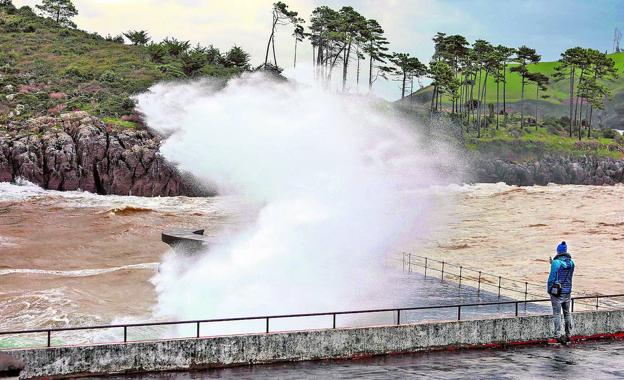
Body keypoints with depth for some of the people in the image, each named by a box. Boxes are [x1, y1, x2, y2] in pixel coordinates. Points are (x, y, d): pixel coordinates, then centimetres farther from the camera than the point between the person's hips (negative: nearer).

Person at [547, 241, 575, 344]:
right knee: (567, 313, 15)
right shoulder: (571, 262, 3)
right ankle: (568, 335, 18)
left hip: (557, 292, -5)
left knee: (557, 314, 0)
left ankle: (558, 336, -2)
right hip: (567, 291, 6)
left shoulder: (556, 263, -14)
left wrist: (549, 290, 0)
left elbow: (552, 277, -14)